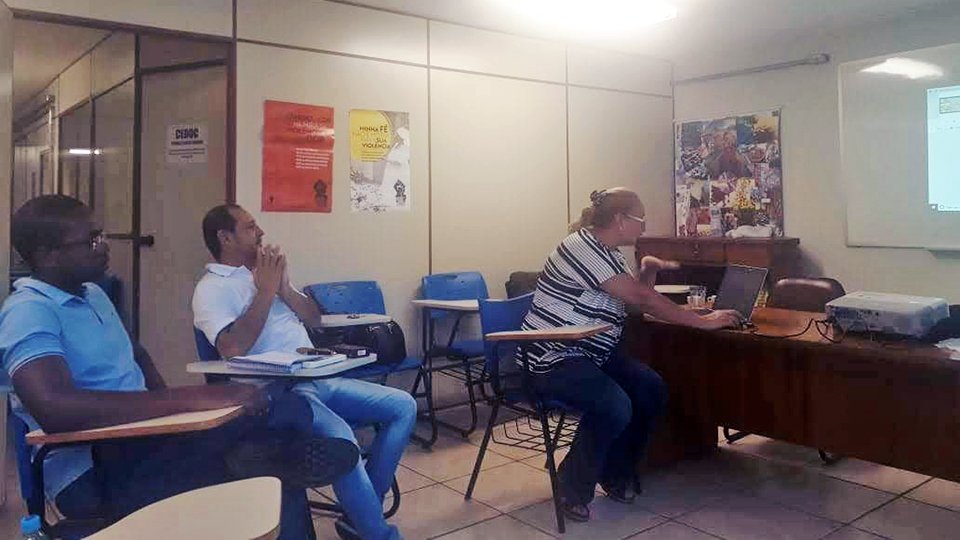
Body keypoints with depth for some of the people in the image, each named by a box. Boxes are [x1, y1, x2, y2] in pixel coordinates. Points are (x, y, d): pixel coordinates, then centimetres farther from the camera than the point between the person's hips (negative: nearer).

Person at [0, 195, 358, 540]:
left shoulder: (92, 294, 15)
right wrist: (192, 399, -33)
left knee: (289, 409, -11)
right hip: (93, 473, -8)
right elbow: (54, 409, -32)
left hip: (141, 441, 9)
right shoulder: (29, 311, -14)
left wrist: (168, 404, 8)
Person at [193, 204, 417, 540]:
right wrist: (265, 290, -13)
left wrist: (283, 286, 0)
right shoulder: (211, 289, -2)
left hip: (318, 379, 8)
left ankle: (361, 512, 2)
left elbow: (315, 320, 17)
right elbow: (232, 348, -20)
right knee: (338, 436, -35)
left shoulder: (264, 271, 20)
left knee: (403, 406, -2)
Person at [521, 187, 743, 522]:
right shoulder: (583, 247, -20)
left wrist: (648, 272, -2)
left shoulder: (607, 251, 11)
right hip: (552, 358, -10)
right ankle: (573, 489, -6)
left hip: (592, 353, 10)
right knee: (615, 406, -28)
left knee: (652, 389, -2)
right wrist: (704, 321, -17)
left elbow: (635, 297, 19)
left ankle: (616, 474, 15)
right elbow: (641, 300, -23)